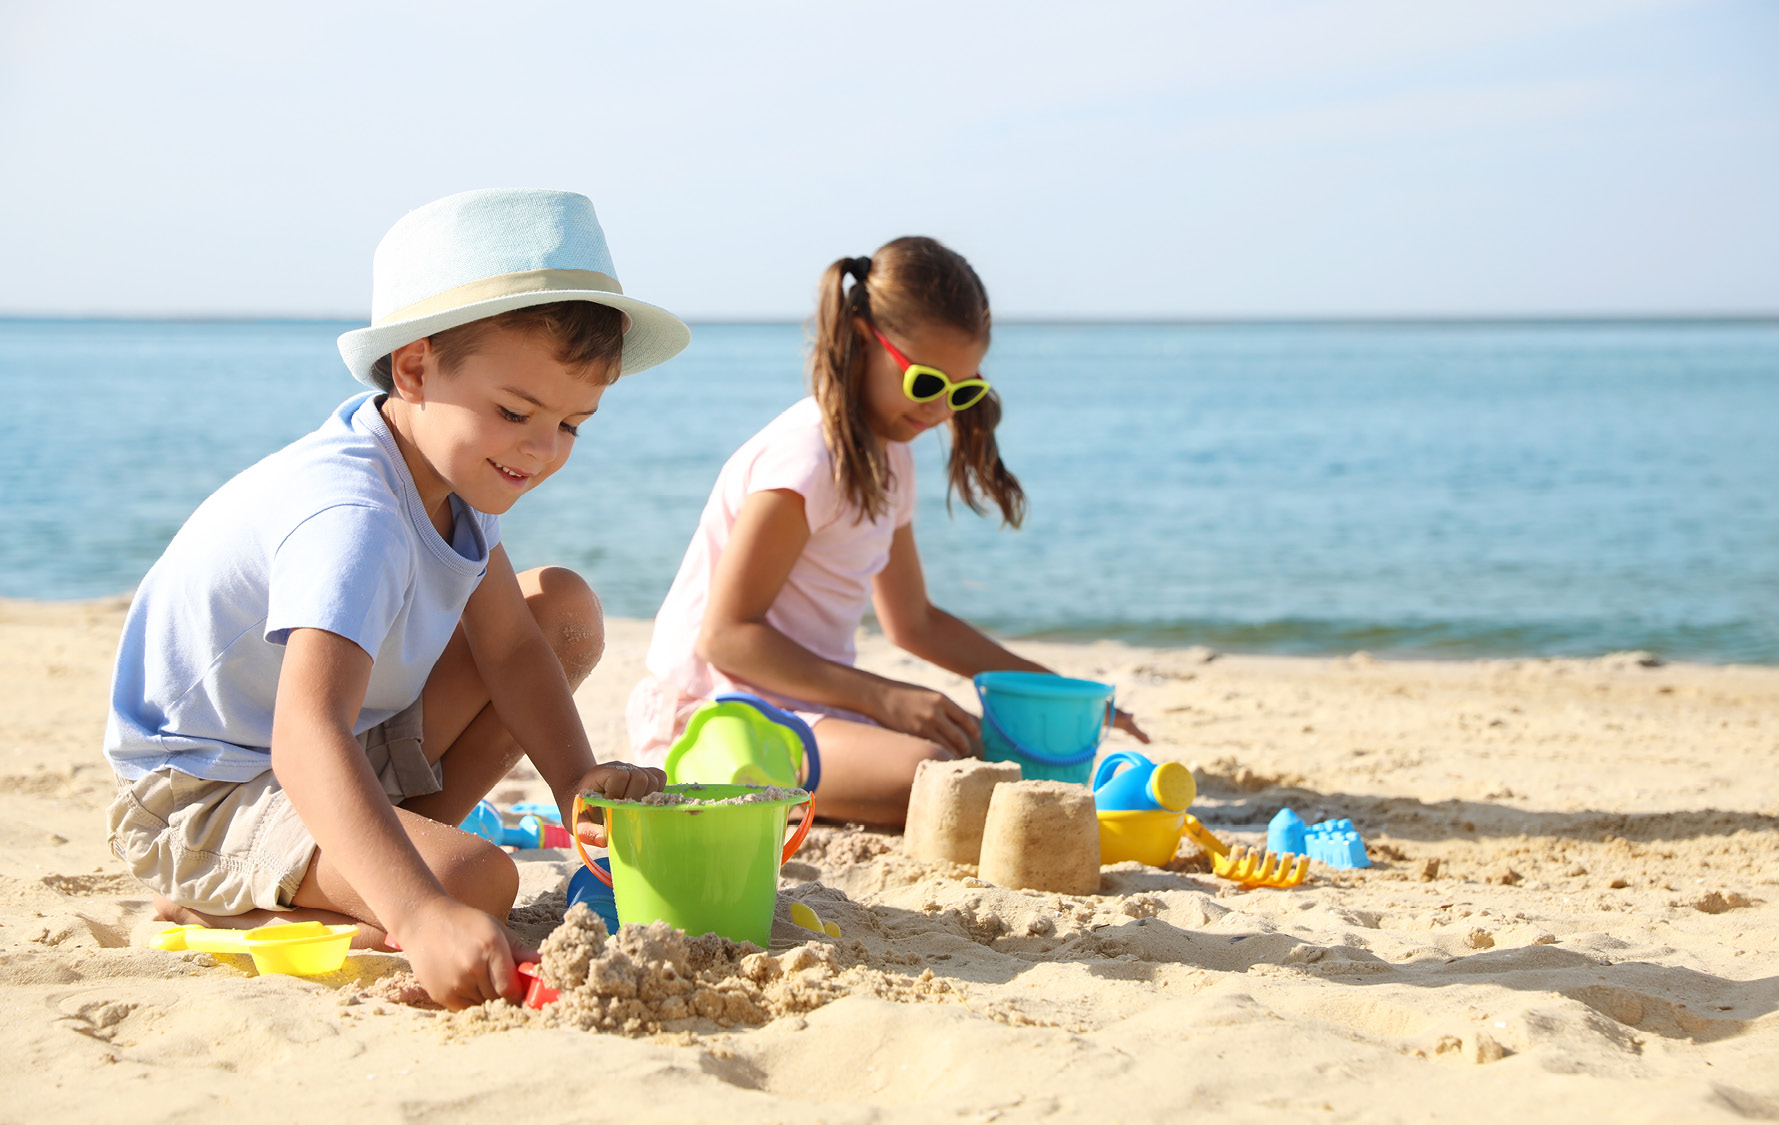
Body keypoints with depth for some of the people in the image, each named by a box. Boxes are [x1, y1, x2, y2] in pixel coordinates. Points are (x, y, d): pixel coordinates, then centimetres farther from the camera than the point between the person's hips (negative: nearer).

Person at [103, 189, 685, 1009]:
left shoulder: (454, 458, -5)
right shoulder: (351, 518, -35)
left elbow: (509, 642, 4)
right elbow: (306, 738, -48)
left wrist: (578, 779, -12)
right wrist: (421, 915, -60)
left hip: (359, 748, 10)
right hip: (205, 800, -9)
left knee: (566, 608, 6)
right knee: (477, 881, -33)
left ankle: (399, 838, 3)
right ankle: (217, 904, -7)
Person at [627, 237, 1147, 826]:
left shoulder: (888, 459, 14)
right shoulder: (806, 458, -16)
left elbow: (914, 622, 25)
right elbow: (725, 634, -19)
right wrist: (883, 697, -23)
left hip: (809, 700, 10)